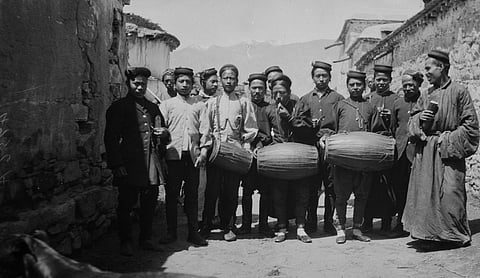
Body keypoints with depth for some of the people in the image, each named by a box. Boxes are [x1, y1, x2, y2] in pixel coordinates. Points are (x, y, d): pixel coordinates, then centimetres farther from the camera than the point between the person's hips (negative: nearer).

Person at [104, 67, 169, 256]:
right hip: (129, 167, -4)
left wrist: (164, 133, 3)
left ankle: (146, 239, 22)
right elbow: (111, 139, -2)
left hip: (152, 166, 5)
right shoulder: (118, 107, 3)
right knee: (126, 205, 1)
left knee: (149, 205, 7)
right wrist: (117, 165, -10)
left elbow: (163, 138, 29)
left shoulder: (153, 108, 20)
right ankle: (126, 242, 15)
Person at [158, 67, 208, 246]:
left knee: (192, 194, 4)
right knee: (171, 194, 2)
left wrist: (203, 152, -3)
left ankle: (193, 232, 11)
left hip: (193, 155, 1)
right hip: (173, 153, -1)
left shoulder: (199, 105, 14)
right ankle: (171, 232, 12)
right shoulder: (167, 104, 12)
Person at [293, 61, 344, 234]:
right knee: (311, 186, 2)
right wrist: (311, 126, -9)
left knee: (331, 186, -1)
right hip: (310, 148, 1)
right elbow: (296, 123, 8)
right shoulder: (305, 99, 16)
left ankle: (329, 222, 8)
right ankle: (311, 221, 12)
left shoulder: (338, 99, 12)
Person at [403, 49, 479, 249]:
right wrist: (419, 118, -5)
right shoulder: (425, 95, 14)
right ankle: (430, 234, 13)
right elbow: (412, 121, 16)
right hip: (425, 150, 5)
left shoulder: (459, 92, -2)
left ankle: (457, 235, 9)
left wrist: (449, 139, -12)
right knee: (425, 191, 3)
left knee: (450, 192, -6)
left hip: (449, 151, -5)